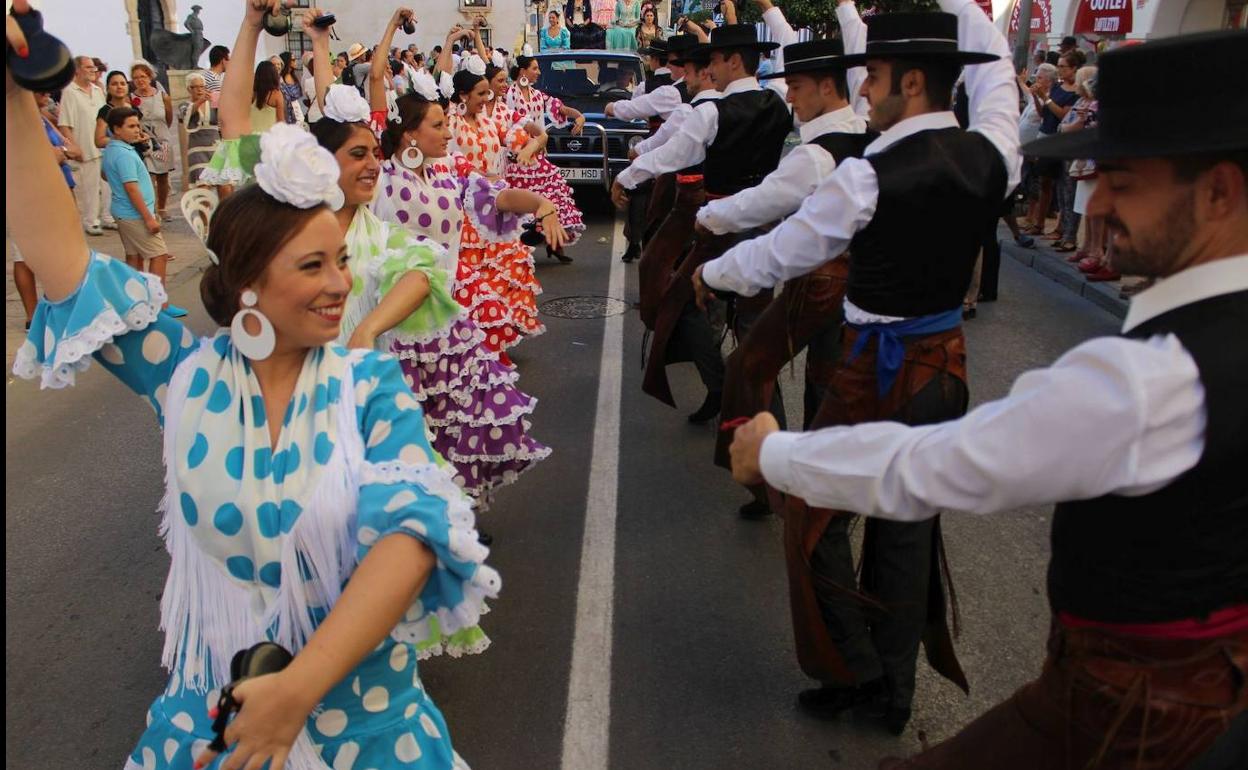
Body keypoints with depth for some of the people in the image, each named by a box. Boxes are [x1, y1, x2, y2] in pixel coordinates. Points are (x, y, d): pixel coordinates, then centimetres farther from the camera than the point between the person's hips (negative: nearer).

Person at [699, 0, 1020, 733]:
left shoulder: (870, 175, -20)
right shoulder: (990, 154, -4)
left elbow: (780, 252, -8)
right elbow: (993, 64, 19)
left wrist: (712, 273, 10)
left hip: (878, 371, -6)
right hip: (947, 363, 7)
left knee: (816, 511, 11)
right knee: (907, 523, 16)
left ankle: (854, 671, 21)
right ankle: (894, 690, 30)